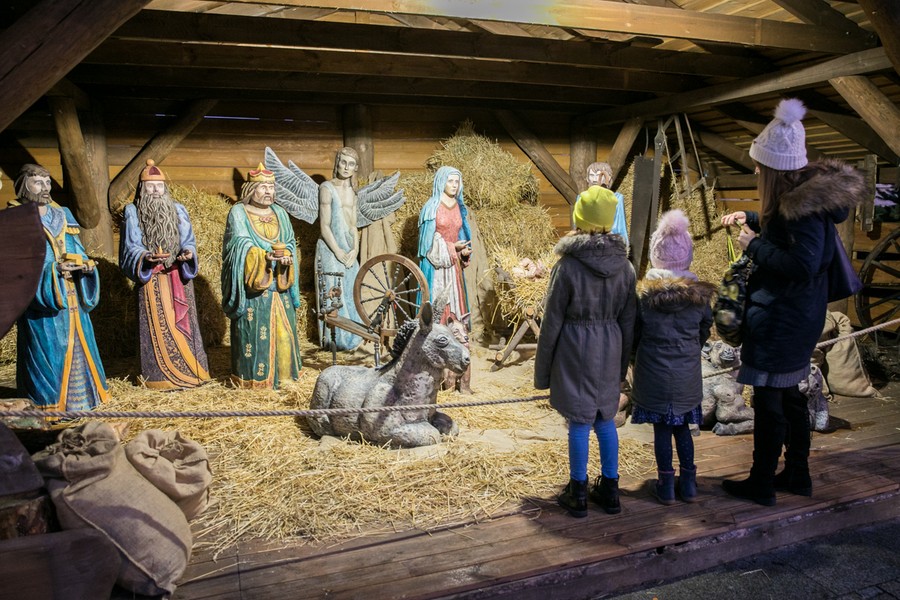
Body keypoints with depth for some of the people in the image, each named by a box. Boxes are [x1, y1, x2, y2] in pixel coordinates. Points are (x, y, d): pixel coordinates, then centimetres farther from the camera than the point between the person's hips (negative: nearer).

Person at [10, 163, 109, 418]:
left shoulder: (63, 215, 15)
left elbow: (78, 251, 14)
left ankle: (78, 399, 18)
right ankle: (48, 405, 4)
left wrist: (83, 264, -8)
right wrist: (53, 270, -20)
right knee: (47, 349, -5)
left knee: (78, 346, 8)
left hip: (72, 300, 5)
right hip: (41, 300, -5)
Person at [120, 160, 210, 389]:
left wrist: (188, 252, -15)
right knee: (157, 326, -1)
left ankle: (188, 371, 12)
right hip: (151, 280, -2)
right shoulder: (133, 212, 4)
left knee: (182, 323, 4)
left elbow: (188, 241, 8)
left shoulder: (178, 210, 10)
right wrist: (147, 257, -21)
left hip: (179, 277, 2)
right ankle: (160, 375, 6)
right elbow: (131, 248, 0)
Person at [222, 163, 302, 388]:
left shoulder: (279, 213, 15)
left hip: (279, 284, 5)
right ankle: (252, 377, 3)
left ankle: (281, 372, 15)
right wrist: (266, 256, -30)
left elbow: (290, 242, 10)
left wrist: (286, 256, -14)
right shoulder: (238, 212, -1)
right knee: (253, 330, -5)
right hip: (252, 284, -5)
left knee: (282, 327, 4)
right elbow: (242, 245, -13)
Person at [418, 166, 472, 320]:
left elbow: (462, 233, 14)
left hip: (454, 263, 5)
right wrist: (451, 247, -15)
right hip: (436, 263, -5)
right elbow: (428, 238, -10)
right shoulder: (432, 207, -8)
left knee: (454, 299, 5)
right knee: (436, 300, -3)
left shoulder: (460, 207, 10)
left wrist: (464, 250, -5)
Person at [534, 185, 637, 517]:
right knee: (605, 420, 16)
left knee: (579, 422, 6)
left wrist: (542, 369, 1)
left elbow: (552, 322, -9)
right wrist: (622, 365, 17)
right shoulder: (624, 265, -1)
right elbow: (628, 321, 6)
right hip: (609, 350, 5)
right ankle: (609, 490, 27)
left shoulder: (568, 266, -14)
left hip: (575, 349, -4)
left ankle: (578, 494, 19)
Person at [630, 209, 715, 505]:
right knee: (683, 427, 17)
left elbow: (633, 334, -4)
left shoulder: (644, 294, -13)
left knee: (661, 429, 9)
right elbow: (704, 333, 6)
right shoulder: (700, 295, -6)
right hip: (687, 376, 2)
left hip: (653, 375, -2)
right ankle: (688, 483, 24)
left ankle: (666, 485, 17)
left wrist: (638, 359, 14)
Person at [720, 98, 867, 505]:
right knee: (788, 395, 21)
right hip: (794, 317, 10)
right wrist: (751, 219, 18)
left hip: (781, 320, -10)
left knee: (768, 401, 3)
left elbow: (803, 265, -30)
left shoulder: (804, 205, -24)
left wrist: (754, 246, -21)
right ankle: (797, 475, 35)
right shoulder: (806, 190, 5)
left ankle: (761, 485, 17)